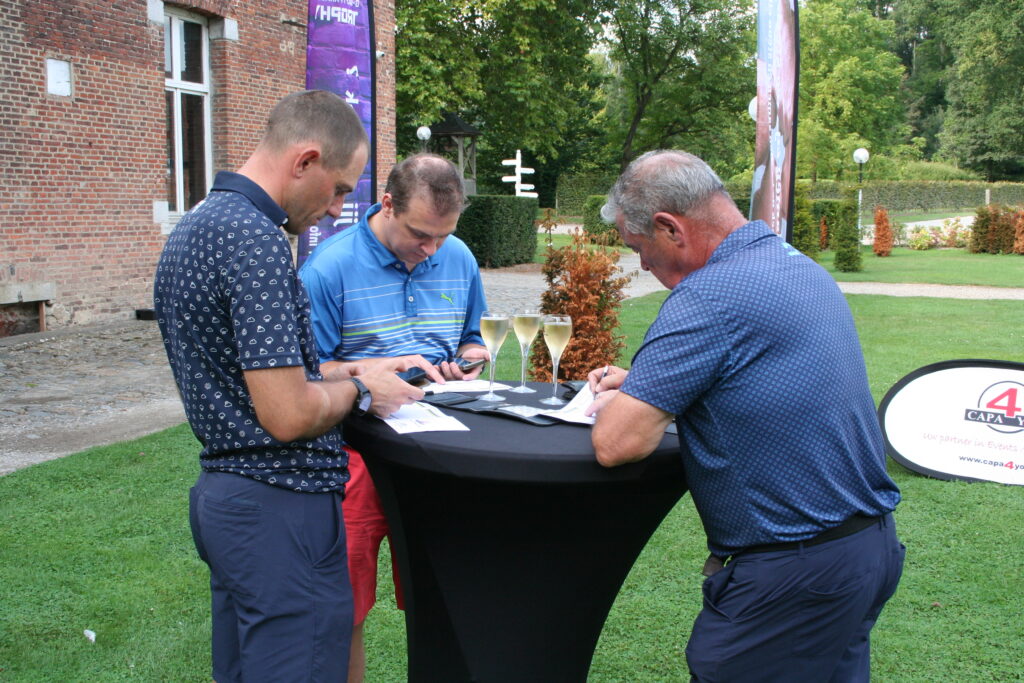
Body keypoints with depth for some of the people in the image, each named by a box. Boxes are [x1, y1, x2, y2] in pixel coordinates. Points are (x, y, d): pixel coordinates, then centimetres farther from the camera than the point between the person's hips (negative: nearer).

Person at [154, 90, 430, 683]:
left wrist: (342, 371, 14)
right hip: (281, 506, -10)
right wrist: (359, 391, -6)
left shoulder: (193, 226, 11)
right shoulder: (253, 237, -21)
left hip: (224, 494, 10)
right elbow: (289, 416, -25)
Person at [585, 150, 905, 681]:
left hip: (793, 573, -9)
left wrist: (615, 406, -1)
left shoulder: (709, 295, -22)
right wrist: (641, 384, 17)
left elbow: (616, 444, -23)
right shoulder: (802, 268, 8)